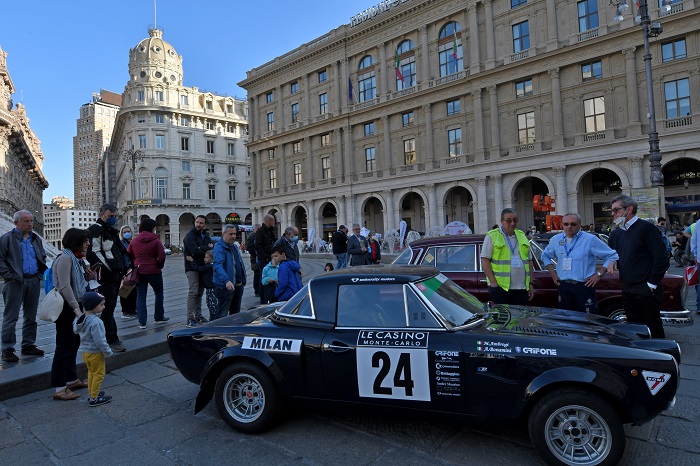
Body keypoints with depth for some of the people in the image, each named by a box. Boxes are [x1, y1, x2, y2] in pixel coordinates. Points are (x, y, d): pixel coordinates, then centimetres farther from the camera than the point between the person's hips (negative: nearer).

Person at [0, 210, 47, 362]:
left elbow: (43, 257, 23)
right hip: (15, 282, -6)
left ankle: (28, 345, 23)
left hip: (34, 281, 6)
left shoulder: (36, 239, 13)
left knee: (31, 316, 12)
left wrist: (41, 273, 11)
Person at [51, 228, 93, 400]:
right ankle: (59, 388, 5)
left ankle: (71, 379, 29)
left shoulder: (78, 258, 11)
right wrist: (76, 309, -25)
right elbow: (65, 287, -23)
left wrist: (88, 277, -1)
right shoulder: (65, 258, -17)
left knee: (73, 344, 17)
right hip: (66, 307, -9)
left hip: (76, 305, 9)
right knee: (64, 346, -3)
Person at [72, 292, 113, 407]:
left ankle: (93, 393, 36)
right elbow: (100, 341, -27)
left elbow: (75, 330, 15)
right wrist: (108, 352, -16)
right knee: (98, 374, 5)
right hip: (95, 352, -9)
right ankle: (94, 399, 12)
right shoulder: (96, 322, -29)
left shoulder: (81, 318, -2)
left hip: (85, 351, 9)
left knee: (91, 372, 23)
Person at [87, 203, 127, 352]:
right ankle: (112, 340, 0)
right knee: (108, 307, -5)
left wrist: (122, 268, 18)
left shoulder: (111, 230, 21)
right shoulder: (96, 229, -9)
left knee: (109, 307, 15)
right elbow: (94, 252, -19)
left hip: (115, 275, 9)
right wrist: (108, 268, -18)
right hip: (106, 276, -9)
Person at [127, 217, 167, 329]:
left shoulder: (134, 241, 5)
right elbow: (162, 256, -15)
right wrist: (159, 266, 2)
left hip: (139, 271, 4)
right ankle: (159, 317, 23)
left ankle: (142, 322, 6)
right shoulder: (156, 240, -9)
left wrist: (136, 266, 17)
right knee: (159, 293, 16)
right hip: (154, 271, -3)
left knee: (140, 296, 8)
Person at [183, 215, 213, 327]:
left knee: (200, 292, 13)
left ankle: (198, 316, 21)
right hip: (192, 268, -7)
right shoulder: (189, 236, -10)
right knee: (193, 292, -11)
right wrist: (208, 248, -8)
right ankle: (190, 318, -7)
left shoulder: (205, 235, 14)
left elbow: (213, 246, 8)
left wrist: (202, 249, -11)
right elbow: (195, 250, -23)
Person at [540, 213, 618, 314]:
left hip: (584, 287, -4)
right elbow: (545, 255, 23)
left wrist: (599, 274, -9)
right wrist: (552, 273, 11)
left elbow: (612, 256, -1)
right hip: (564, 287, 4)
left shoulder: (590, 239, -3)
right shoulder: (556, 239, 9)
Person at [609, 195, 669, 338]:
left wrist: (652, 284, -13)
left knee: (653, 329, 3)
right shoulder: (616, 233, 13)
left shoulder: (646, 228, -8)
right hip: (627, 290, 7)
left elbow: (661, 259, -13)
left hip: (646, 290, -7)